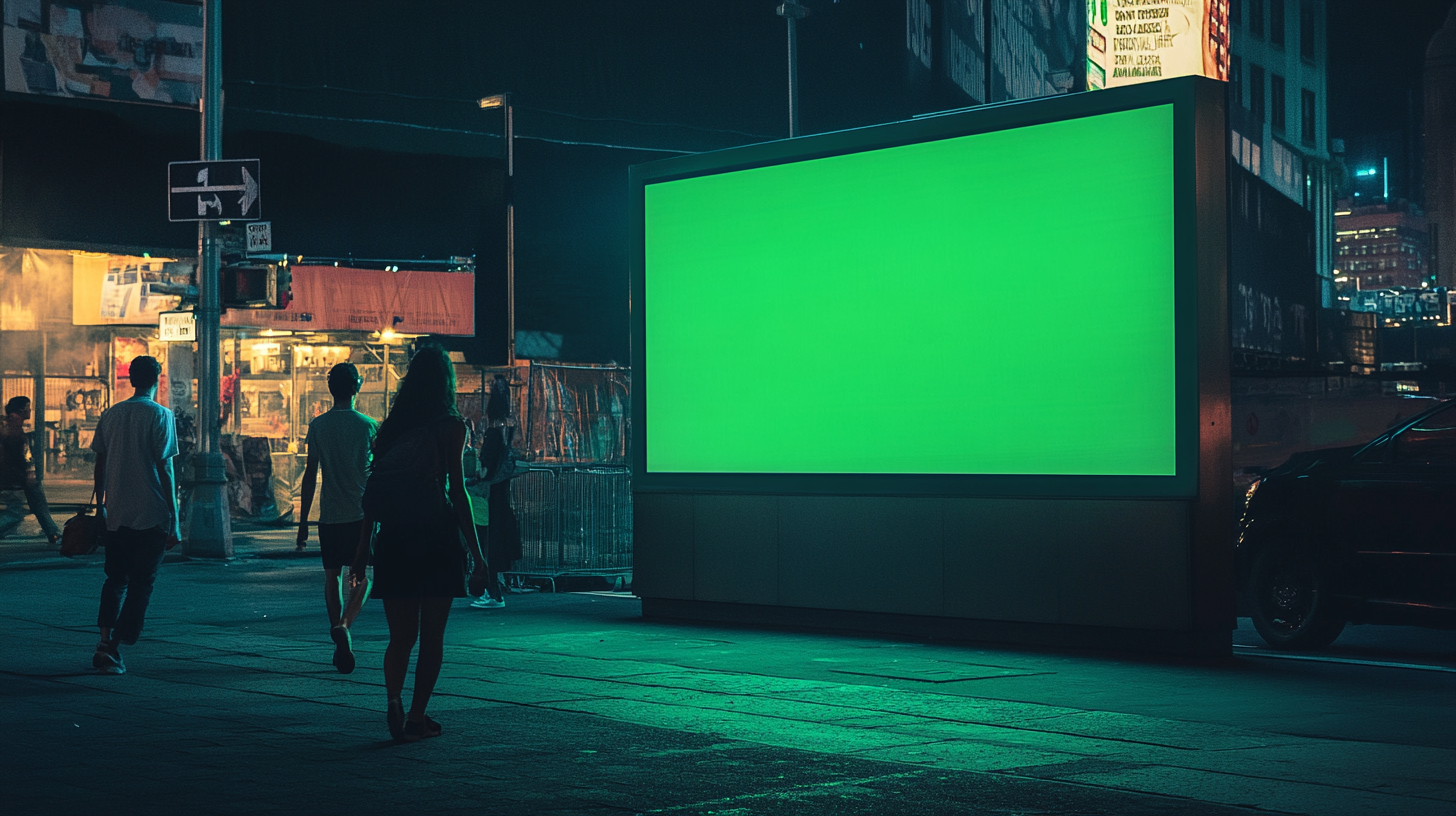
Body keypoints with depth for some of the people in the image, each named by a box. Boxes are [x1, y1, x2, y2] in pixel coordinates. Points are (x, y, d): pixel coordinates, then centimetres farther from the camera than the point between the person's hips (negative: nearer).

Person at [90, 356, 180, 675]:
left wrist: (100, 505, 22)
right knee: (140, 584, 2)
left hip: (117, 514, 5)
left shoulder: (110, 415, 9)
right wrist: (174, 521, -6)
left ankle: (105, 639, 0)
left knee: (115, 578, 16)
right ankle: (112, 648, -4)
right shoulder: (160, 416, -7)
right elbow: (165, 469, -9)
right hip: (152, 515, -5)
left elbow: (100, 464, 12)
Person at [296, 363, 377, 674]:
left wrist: (303, 520, 7)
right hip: (361, 513, -2)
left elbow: (310, 474, 2)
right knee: (363, 577, 6)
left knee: (332, 576, 12)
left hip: (329, 515, 2)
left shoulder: (318, 425, 2)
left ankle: (339, 640, 9)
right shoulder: (367, 426, -3)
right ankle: (344, 626, -17)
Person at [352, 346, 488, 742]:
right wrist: (477, 554, -6)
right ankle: (417, 717, 8)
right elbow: (457, 490, -8)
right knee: (431, 635, 7)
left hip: (393, 538, 4)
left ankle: (393, 698, -16)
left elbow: (373, 489, 9)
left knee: (401, 634, 9)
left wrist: (363, 547, 15)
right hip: (436, 536, -4)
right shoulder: (450, 426, -4)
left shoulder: (391, 426, 10)